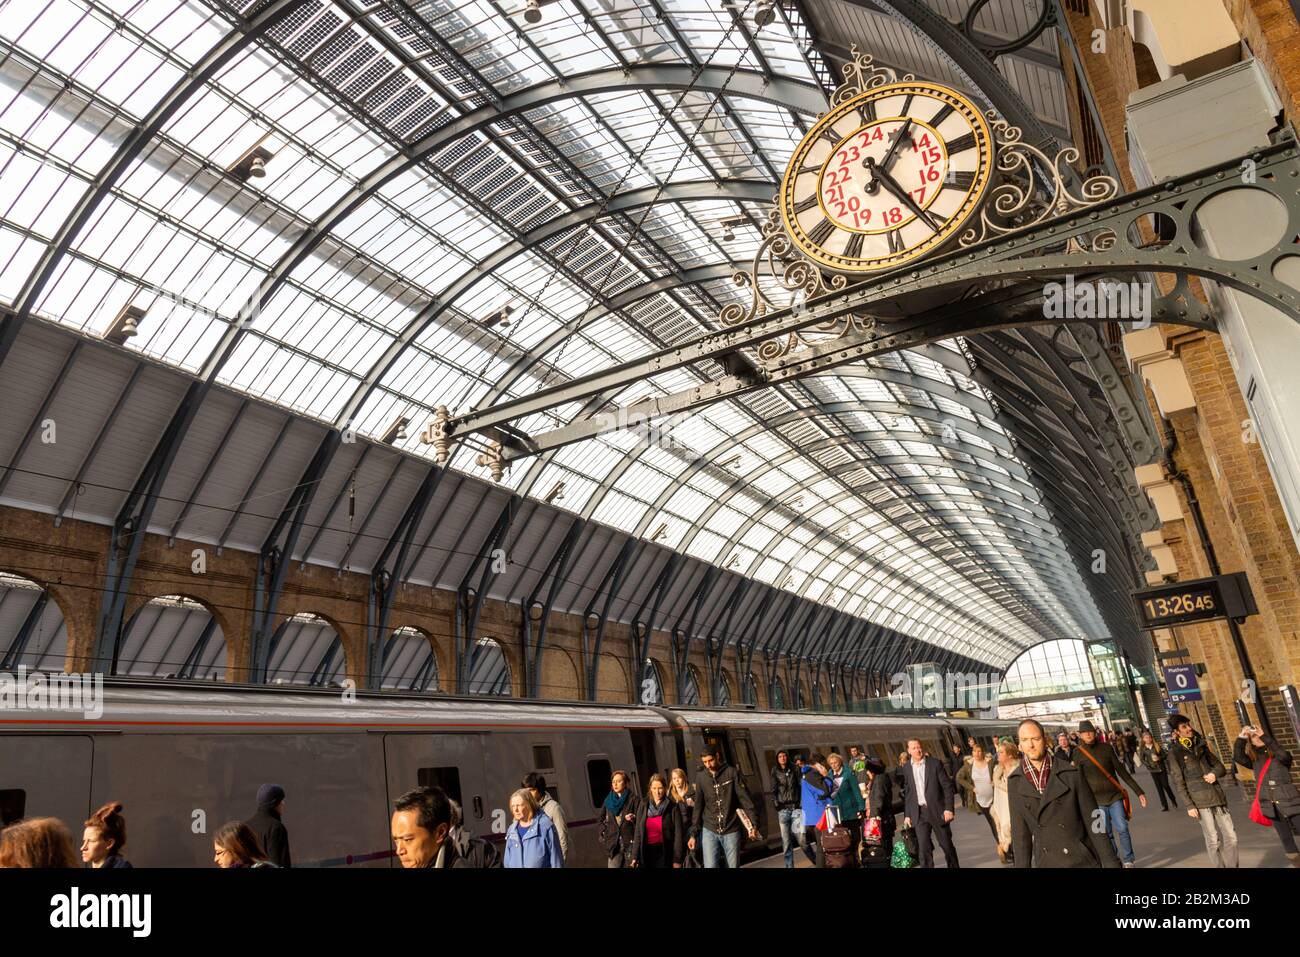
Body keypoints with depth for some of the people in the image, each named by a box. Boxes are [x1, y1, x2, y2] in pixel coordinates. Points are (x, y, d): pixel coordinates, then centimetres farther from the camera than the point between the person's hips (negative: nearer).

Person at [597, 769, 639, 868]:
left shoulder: (633, 799, 1)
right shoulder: (608, 800, 12)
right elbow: (601, 819, 22)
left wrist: (633, 818, -20)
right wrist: (603, 833, 8)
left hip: (630, 842, -2)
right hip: (613, 844, 2)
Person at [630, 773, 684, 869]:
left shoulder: (673, 807, -4)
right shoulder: (644, 805, 5)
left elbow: (678, 833, -5)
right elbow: (638, 832, 6)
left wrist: (677, 859, -9)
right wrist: (635, 856, 1)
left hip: (665, 854, -2)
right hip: (646, 852, 3)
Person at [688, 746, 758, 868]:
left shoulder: (731, 772, -5)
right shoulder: (700, 777, 2)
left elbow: (745, 798, -6)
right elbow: (698, 807, 7)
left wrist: (753, 823, -14)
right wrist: (694, 833, 5)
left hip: (731, 831, -1)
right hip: (709, 831, 1)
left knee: (733, 866, 6)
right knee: (710, 866, -8)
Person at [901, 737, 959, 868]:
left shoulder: (935, 764, -5)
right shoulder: (906, 769, 3)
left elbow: (948, 787, -5)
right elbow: (907, 793, 8)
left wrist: (948, 808, -12)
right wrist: (907, 815, 6)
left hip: (938, 811, -1)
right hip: (919, 813, 1)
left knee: (946, 844, 9)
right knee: (924, 847, -5)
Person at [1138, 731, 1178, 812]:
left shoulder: (1157, 745, -2)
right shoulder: (1143, 749, -2)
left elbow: (1165, 754, -3)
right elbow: (1142, 759, -2)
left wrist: (1159, 758, -19)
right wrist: (1148, 765, -14)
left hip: (1162, 768, -1)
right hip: (1153, 770, 1)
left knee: (1165, 785, -1)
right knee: (1159, 787, 5)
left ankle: (1173, 801, 21)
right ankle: (1164, 805, 9)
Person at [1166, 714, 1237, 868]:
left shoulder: (1200, 745, 13)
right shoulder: (1175, 752, -4)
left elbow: (1220, 766, 19)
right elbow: (1177, 782, -6)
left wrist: (1215, 773, -4)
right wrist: (1189, 805, -11)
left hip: (1217, 796, 5)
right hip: (1200, 801, -5)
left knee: (1231, 837, 4)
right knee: (1214, 840, -3)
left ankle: (1232, 866, 17)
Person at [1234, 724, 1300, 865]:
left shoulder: (1277, 755, 3)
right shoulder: (1254, 760, 11)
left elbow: (1285, 755, -20)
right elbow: (1237, 757, -5)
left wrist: (1265, 737, -22)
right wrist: (1241, 738, -11)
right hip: (1272, 806, 3)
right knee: (1286, 841, 6)